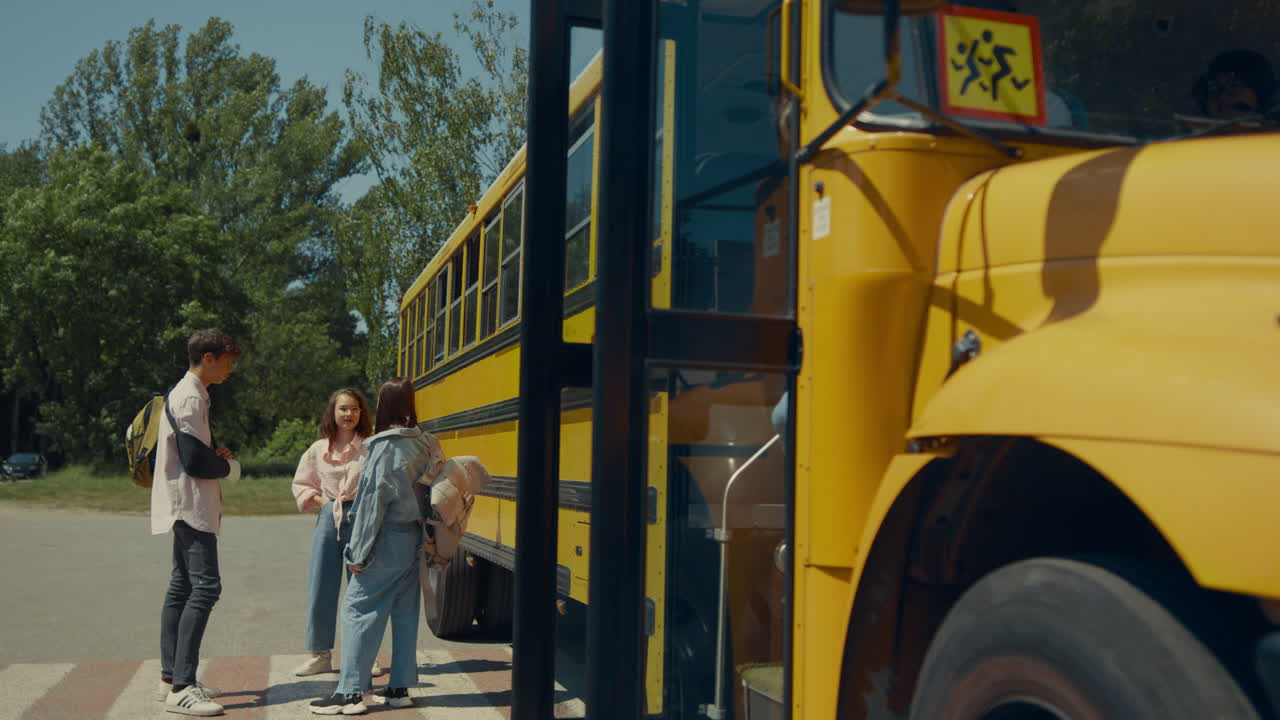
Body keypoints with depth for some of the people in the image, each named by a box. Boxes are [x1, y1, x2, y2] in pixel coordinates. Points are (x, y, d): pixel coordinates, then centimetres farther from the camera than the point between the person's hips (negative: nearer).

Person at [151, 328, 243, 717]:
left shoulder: (183, 394, 17)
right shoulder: (191, 398, -15)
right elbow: (195, 462, -20)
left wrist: (214, 456, 8)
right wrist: (229, 466, -2)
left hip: (187, 509, 11)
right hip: (192, 506, -11)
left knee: (182, 587, 13)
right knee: (205, 586, -15)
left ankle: (171, 677, 18)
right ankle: (181, 687, -17)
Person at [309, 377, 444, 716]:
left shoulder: (386, 447, -14)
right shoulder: (425, 444, 7)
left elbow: (373, 500, -16)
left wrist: (359, 553, -13)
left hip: (388, 541, -8)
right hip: (415, 540, 8)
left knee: (358, 609, -3)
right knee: (405, 613, 12)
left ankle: (350, 692, -4)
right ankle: (400, 687, 17)